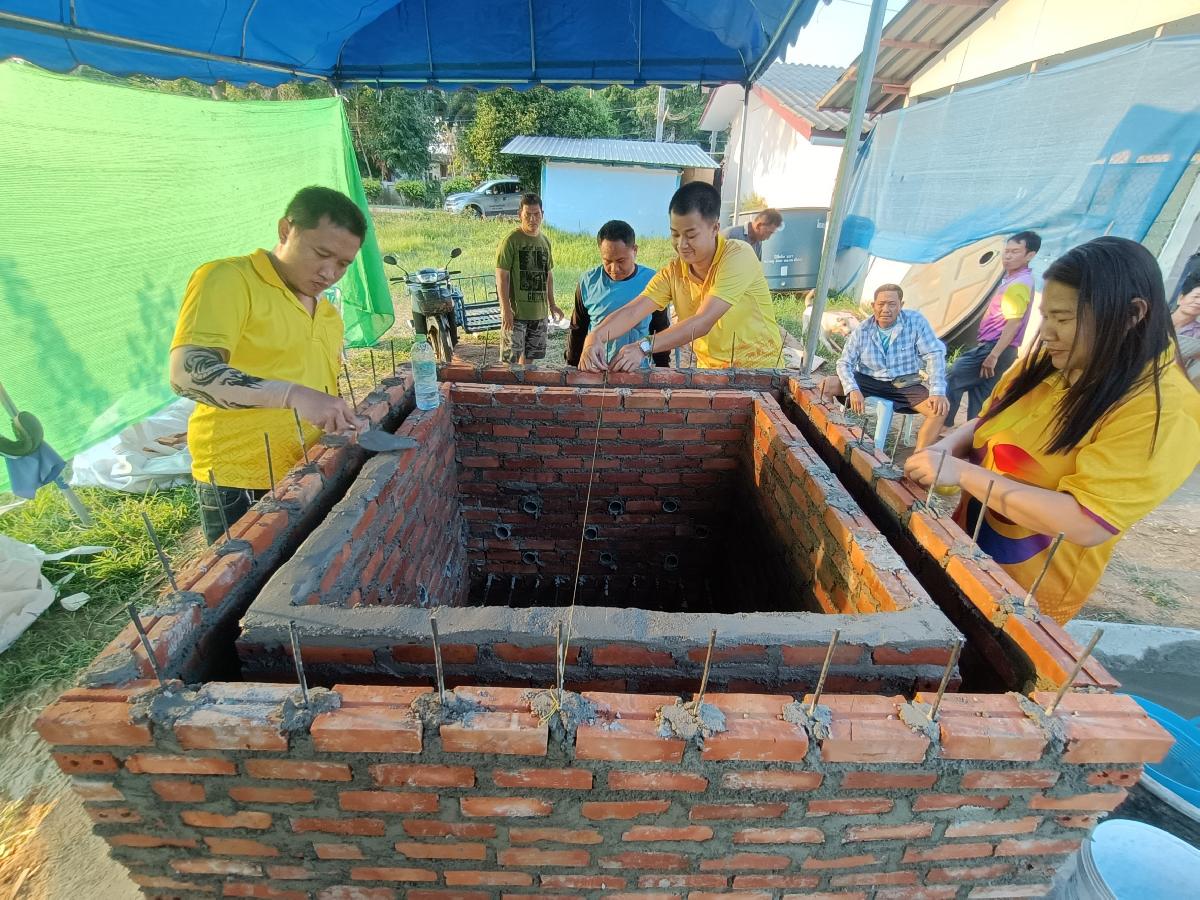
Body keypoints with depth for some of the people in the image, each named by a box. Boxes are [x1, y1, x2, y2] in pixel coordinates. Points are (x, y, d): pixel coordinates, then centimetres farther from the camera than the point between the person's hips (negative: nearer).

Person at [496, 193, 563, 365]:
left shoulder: (545, 241, 11)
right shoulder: (511, 240, -9)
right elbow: (502, 276, -12)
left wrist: (552, 304, 16)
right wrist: (506, 309, -18)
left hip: (539, 311, 6)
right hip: (516, 312, -6)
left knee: (530, 357, 14)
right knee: (511, 360, -4)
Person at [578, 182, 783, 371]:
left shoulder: (738, 256, -16)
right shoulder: (673, 272, -1)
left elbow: (703, 322, -26)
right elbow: (632, 312, -13)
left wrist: (644, 347, -35)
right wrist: (595, 337, -31)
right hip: (711, 370, 4)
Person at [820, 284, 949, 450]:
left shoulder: (916, 321, -9)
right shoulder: (861, 331, -5)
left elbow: (934, 354, -10)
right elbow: (845, 363, -7)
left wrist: (937, 392, -22)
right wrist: (853, 390, -27)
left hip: (904, 384, 0)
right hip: (868, 381, 1)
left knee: (940, 408, -23)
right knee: (827, 385, -22)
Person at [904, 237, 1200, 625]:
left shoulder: (1162, 411, -22)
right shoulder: (1048, 363, -4)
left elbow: (1087, 525, -30)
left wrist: (961, 471, -32)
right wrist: (945, 448, -12)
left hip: (1026, 590, -6)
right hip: (968, 544, 6)